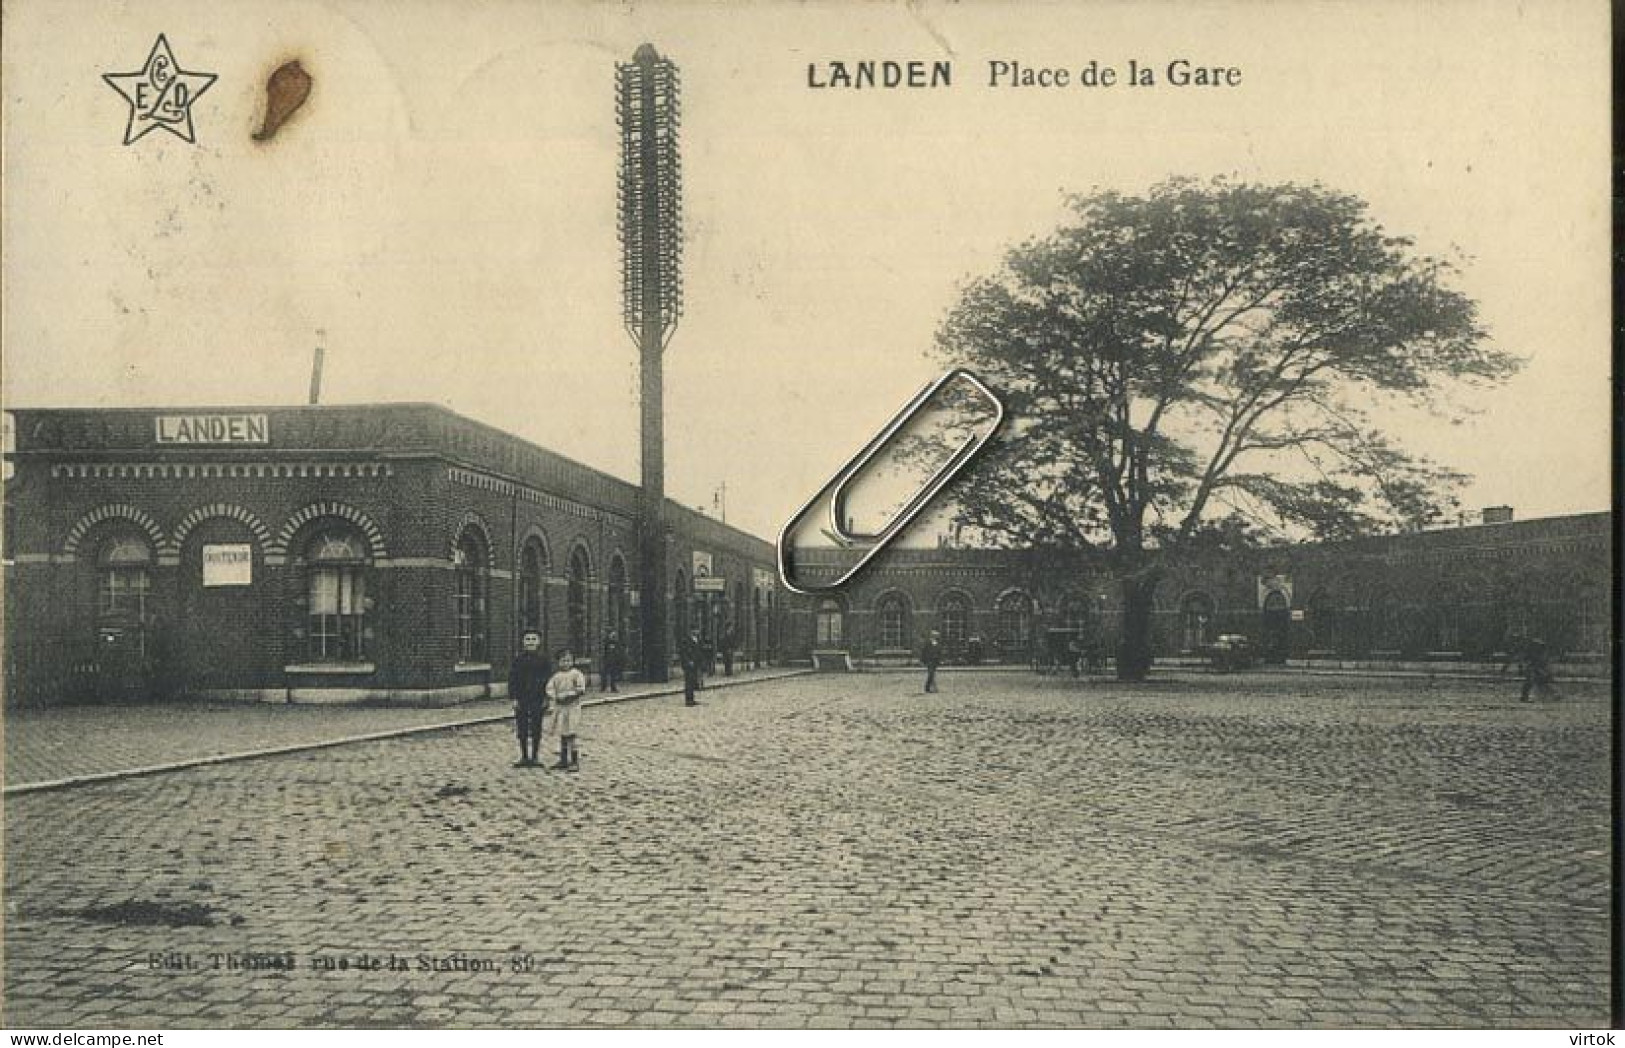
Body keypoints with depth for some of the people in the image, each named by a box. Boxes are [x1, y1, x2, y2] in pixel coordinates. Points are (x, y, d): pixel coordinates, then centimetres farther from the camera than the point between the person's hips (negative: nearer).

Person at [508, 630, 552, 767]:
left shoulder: (543, 660, 1)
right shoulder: (517, 660, 3)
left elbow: (548, 679, 2)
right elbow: (512, 679, 2)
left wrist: (546, 698, -4)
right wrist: (514, 698, -5)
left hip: (538, 700, -1)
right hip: (521, 699, 1)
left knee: (536, 730, 4)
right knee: (522, 730, 5)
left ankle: (534, 757, 13)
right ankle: (524, 757, 15)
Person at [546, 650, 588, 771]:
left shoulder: (576, 674, -4)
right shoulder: (557, 676, 11)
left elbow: (581, 689, -13)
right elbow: (549, 688, 6)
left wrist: (568, 694, -17)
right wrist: (556, 696, -12)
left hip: (572, 708, -6)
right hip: (559, 708, 6)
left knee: (570, 735, -11)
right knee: (562, 735, 12)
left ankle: (575, 762, -7)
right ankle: (563, 760, 23)